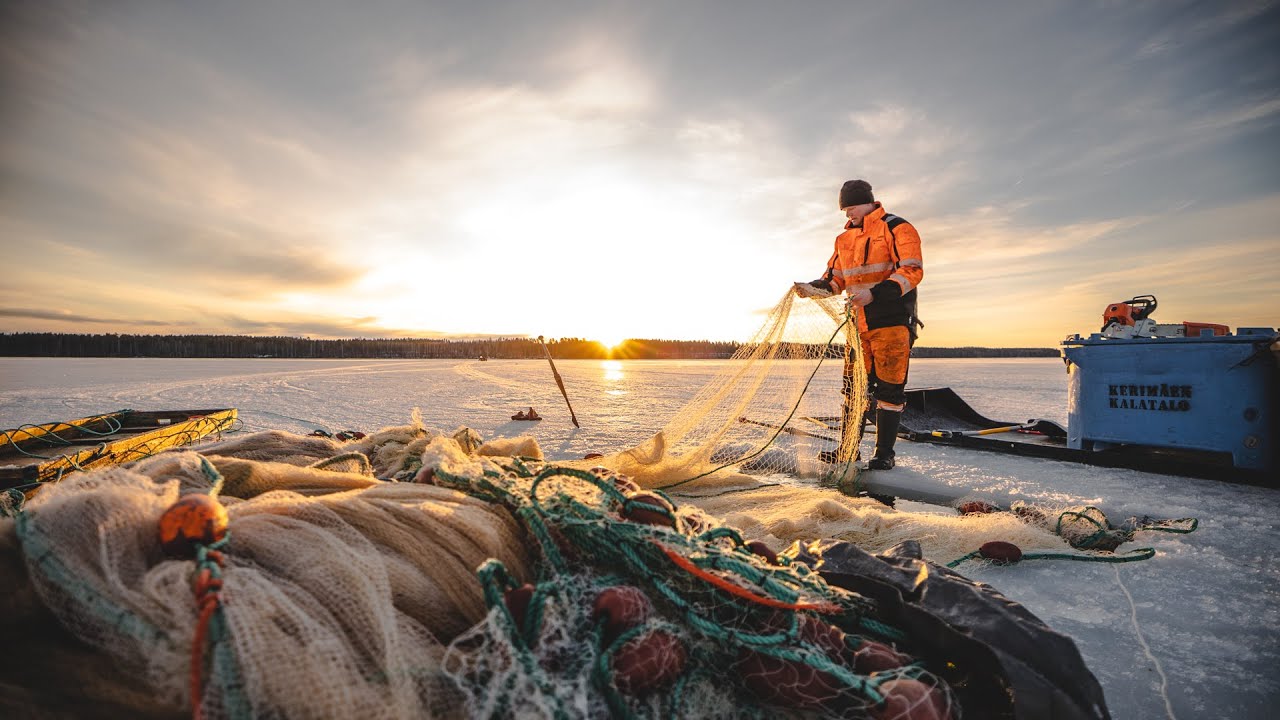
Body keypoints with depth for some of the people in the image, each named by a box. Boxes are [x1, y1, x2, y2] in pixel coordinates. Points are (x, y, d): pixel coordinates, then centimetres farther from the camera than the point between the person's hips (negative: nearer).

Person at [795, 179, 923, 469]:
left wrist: (874, 294, -26)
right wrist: (811, 288, 0)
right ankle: (848, 449, 15)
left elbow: (912, 270, -14)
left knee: (889, 388, -3)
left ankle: (884, 453, 7)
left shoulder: (896, 228, -3)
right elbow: (834, 278, 20)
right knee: (854, 386, 7)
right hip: (858, 323, 6)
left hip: (892, 320, -6)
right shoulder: (845, 238, 17)